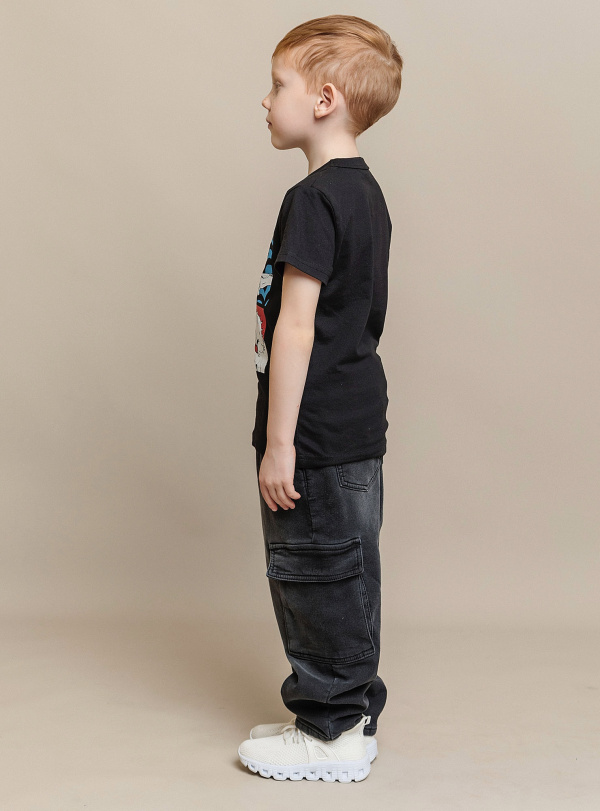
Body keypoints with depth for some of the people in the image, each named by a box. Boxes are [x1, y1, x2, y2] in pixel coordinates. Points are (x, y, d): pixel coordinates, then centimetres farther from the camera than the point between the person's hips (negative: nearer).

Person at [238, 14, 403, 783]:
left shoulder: (313, 200, -18)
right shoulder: (365, 192, 13)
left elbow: (296, 330, -22)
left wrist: (279, 442, -19)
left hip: (317, 435, -10)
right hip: (356, 428, 10)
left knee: (314, 574, 2)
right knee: (345, 570, 17)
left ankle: (332, 734, 15)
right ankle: (350, 713, 30)